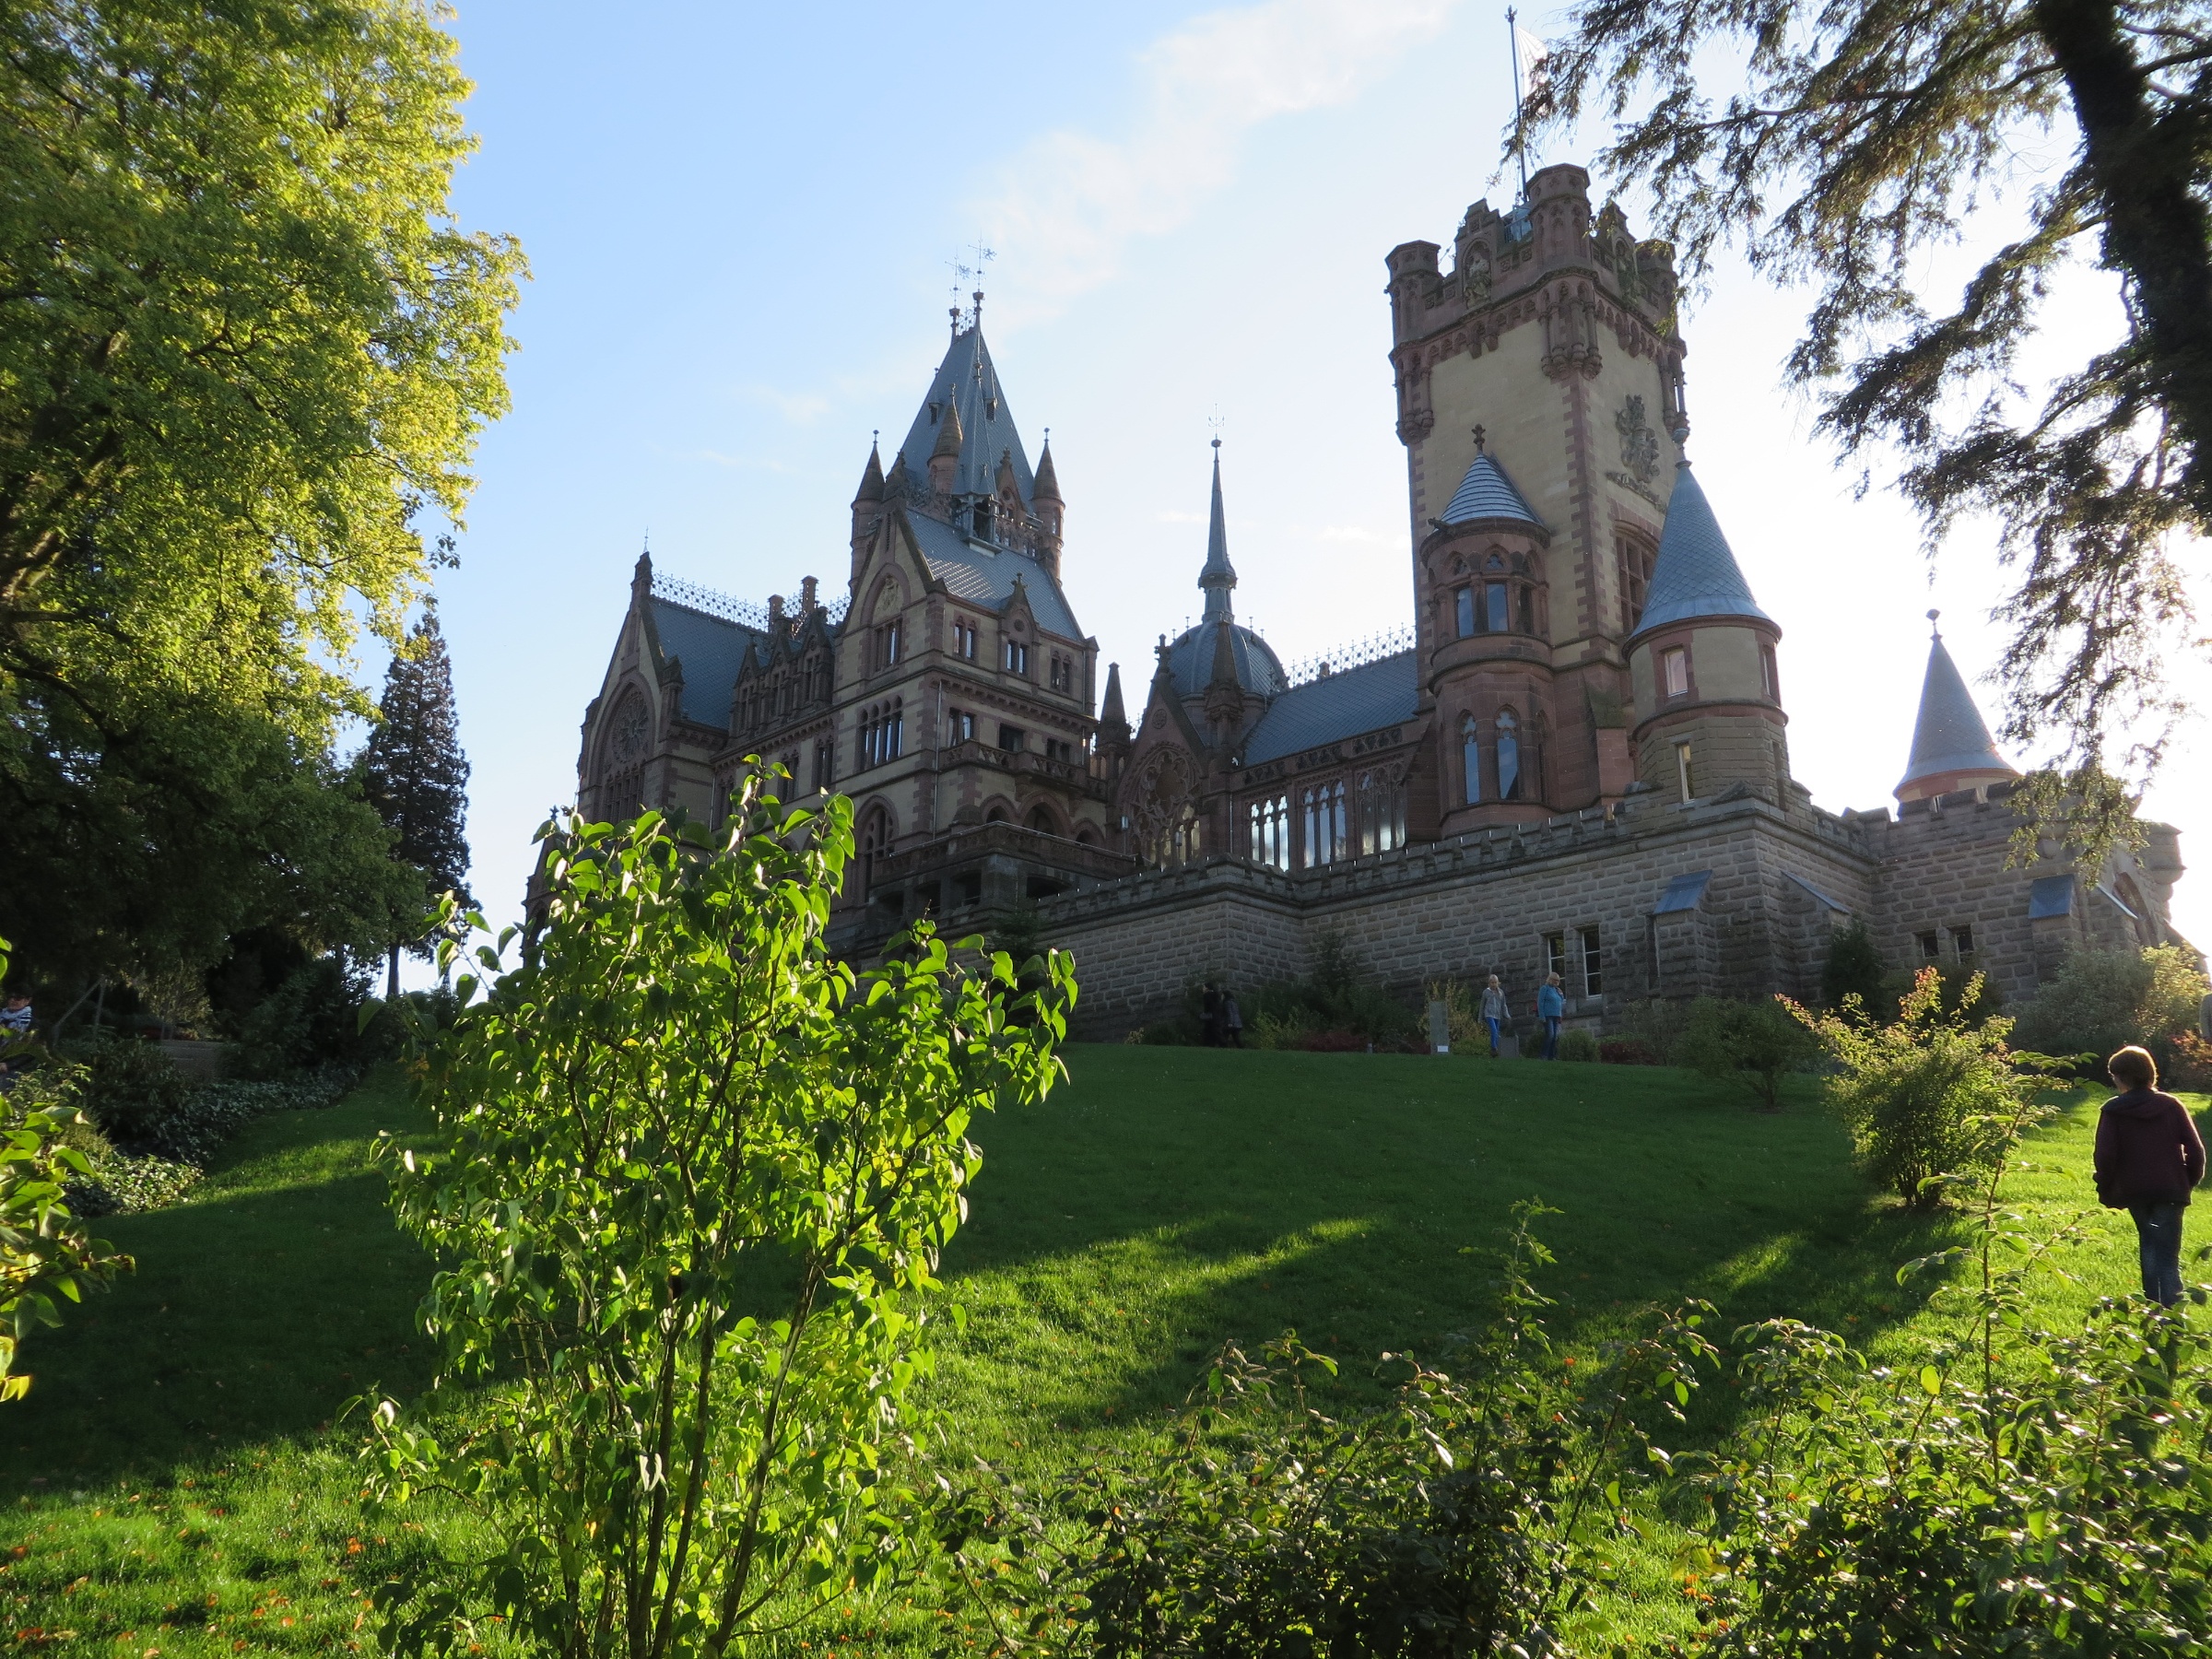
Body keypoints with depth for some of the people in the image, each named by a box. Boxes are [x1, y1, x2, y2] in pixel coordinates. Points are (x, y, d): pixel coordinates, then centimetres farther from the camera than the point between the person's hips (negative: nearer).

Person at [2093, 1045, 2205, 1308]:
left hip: (2134, 1191, 0)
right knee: (2168, 1257, -2)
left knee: (2149, 1245, 20)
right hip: (2170, 1191, 0)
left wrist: (2105, 1193, 4)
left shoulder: (2113, 1111, -3)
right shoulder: (2171, 1105, 2)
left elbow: (2105, 1156, -8)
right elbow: (2195, 1149, -1)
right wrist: (2190, 1181, 13)